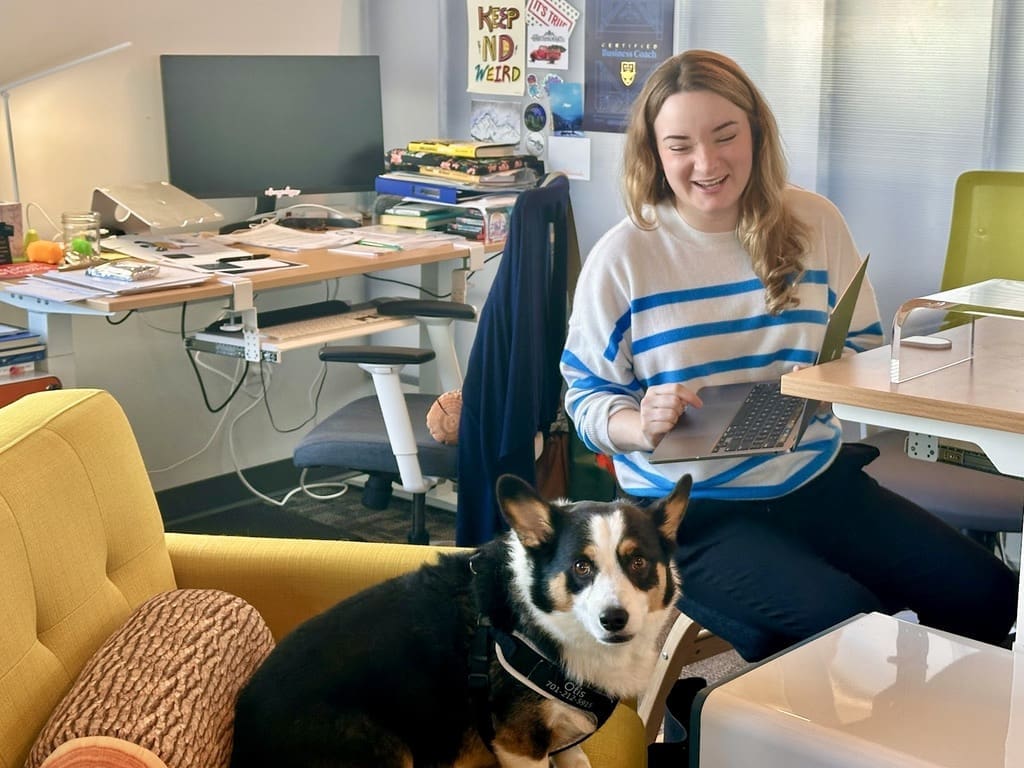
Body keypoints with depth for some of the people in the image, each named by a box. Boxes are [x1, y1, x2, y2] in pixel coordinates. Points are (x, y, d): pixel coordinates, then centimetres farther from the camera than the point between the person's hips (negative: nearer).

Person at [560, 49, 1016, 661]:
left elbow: (865, 351, 10)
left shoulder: (814, 222, 2)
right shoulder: (622, 257, -7)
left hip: (819, 478, 5)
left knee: (989, 595, -9)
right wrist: (641, 427, -24)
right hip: (696, 507, -4)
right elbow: (586, 395, -1)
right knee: (850, 623, -27)